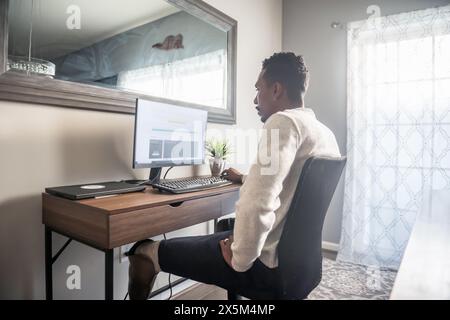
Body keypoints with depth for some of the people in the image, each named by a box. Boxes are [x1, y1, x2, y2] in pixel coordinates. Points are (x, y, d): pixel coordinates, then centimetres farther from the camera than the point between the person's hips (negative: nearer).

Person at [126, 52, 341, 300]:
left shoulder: (284, 122, -21)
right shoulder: (326, 132, 9)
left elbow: (257, 204, -33)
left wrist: (240, 260, -17)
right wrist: (245, 179, 32)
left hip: (271, 264, -9)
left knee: (147, 251, 0)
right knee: (224, 227, 34)